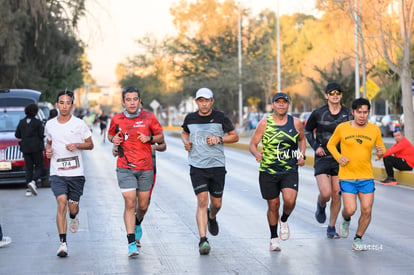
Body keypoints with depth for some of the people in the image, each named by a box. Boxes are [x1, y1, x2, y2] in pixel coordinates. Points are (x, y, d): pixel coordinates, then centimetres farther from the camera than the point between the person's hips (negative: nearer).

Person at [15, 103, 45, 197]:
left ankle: (29, 189, 2)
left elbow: (17, 135, 2)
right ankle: (33, 182, -20)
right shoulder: (38, 122, -10)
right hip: (36, 148, -4)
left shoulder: (22, 122, 1)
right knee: (39, 167, 6)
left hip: (25, 148, 4)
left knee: (29, 168, 9)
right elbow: (42, 135, -12)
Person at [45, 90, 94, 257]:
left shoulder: (79, 124, -2)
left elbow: (90, 144, 5)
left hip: (76, 173, -1)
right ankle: (63, 243, -17)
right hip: (57, 173, 1)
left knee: (73, 206, 4)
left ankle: (73, 217, 45)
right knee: (62, 202, -17)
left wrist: (77, 145, -14)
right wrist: (48, 150, 2)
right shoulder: (50, 124, 7)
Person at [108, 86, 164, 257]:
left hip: (145, 168, 1)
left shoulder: (148, 117, 0)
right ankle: (131, 243, -9)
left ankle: (137, 224, 44)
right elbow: (110, 134, 21)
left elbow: (161, 137, 9)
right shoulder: (116, 119, 2)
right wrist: (113, 140, -2)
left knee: (143, 205, 9)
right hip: (125, 168, -1)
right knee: (130, 203, -12)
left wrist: (149, 138, -11)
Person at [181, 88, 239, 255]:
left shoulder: (220, 118, -1)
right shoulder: (190, 118, 4)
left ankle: (211, 217, 46)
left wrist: (219, 139, -10)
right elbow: (184, 133, 24)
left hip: (217, 166, 0)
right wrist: (186, 141, 1)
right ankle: (203, 240, -13)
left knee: (216, 203, 8)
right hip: (197, 167, 0)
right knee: (202, 201, -14)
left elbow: (235, 136, 7)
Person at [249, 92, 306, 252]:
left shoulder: (296, 123, 2)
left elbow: (302, 139, 21)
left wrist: (302, 155, 5)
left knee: (290, 200, -20)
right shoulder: (265, 123, -4)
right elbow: (252, 144, -1)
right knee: (273, 205, 6)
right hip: (268, 171, 0)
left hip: (290, 171, 1)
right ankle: (274, 239, 26)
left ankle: (284, 221, 14)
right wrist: (256, 154, -23)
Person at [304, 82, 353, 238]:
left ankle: (331, 228, 18)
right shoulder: (318, 114, -4)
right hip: (322, 158, -2)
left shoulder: (348, 114, -1)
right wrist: (316, 146, -3)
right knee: (325, 194, -15)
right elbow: (307, 130, 12)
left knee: (336, 195, 3)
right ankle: (321, 205, 23)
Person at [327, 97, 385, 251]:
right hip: (347, 177, -2)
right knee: (350, 209, -12)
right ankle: (345, 220, 25)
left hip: (367, 177, 2)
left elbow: (381, 149, 13)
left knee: (367, 211, -3)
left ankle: (358, 239, 18)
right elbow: (331, 144, 10)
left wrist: (381, 153, -12)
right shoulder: (342, 128, -3)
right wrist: (338, 157, -8)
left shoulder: (374, 130, 3)